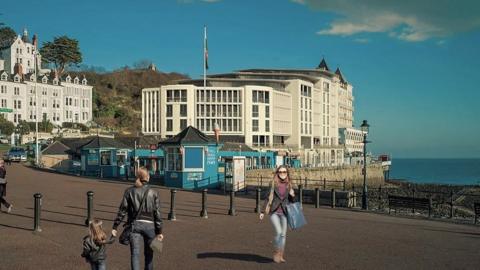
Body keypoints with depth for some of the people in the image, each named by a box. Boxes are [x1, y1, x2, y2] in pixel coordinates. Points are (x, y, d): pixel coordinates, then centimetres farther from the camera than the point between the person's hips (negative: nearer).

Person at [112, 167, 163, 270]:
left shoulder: (129, 191, 3)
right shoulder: (154, 193, 3)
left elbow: (122, 210, 0)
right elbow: (157, 214, -1)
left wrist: (115, 227, 4)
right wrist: (159, 231, 3)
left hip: (135, 224, -1)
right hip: (149, 225, 1)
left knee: (135, 254, -4)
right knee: (148, 253, 17)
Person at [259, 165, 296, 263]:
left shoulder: (289, 185, 5)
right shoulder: (273, 184, -1)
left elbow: (291, 201, 11)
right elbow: (268, 198, 2)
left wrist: (292, 195, -11)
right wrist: (263, 211, -1)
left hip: (284, 212, 3)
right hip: (274, 212, -3)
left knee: (283, 234, 3)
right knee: (278, 232, -15)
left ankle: (281, 256, 16)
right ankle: (276, 253, 6)